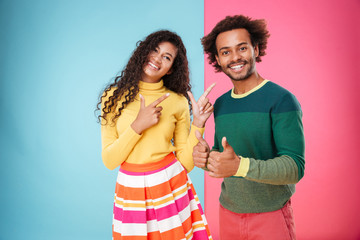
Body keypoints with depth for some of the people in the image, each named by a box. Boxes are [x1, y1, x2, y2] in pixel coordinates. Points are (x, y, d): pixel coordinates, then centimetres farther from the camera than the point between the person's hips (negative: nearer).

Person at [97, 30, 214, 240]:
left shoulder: (178, 102, -4)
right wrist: (138, 126, -18)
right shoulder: (114, 96, -4)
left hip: (171, 188, 0)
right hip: (131, 191, 1)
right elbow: (109, 161, -7)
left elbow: (186, 163, -5)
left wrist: (198, 124, -15)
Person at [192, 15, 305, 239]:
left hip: (271, 215, -5)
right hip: (228, 212, 5)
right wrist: (206, 157, -12)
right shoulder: (220, 104, 3)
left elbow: (295, 167, -21)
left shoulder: (282, 100, -15)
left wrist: (240, 166, -35)